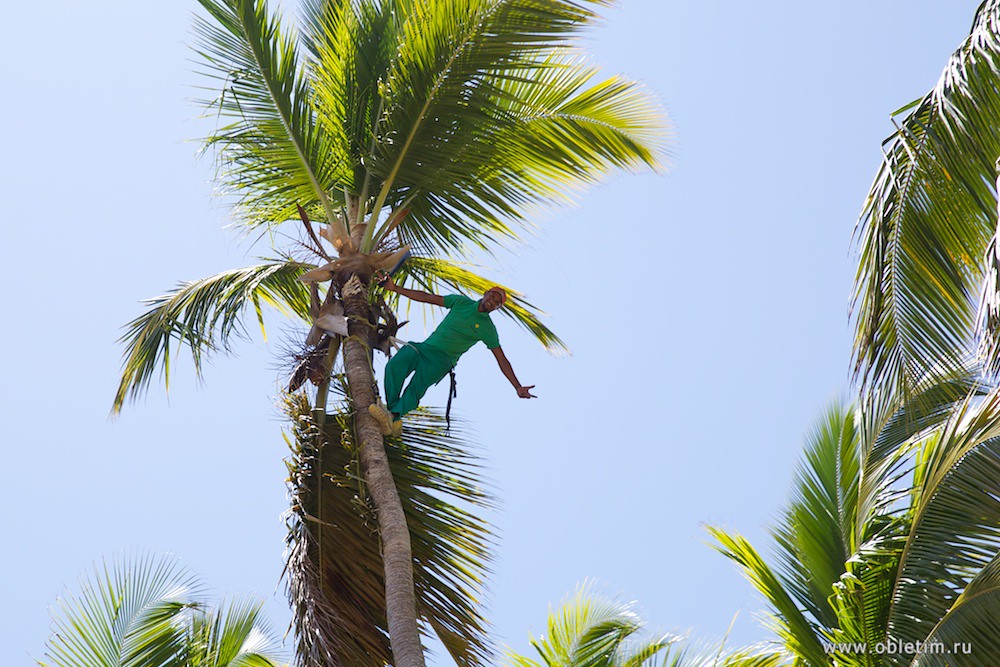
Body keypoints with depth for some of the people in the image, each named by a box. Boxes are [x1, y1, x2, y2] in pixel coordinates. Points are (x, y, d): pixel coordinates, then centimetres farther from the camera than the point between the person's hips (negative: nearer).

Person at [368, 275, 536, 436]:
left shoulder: (488, 329, 8)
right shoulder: (461, 302, 13)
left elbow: (502, 360, 7)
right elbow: (426, 297, 14)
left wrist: (518, 387, -2)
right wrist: (394, 288, 11)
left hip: (442, 359, -2)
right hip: (424, 347, 2)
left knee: (417, 387, -34)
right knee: (395, 366, -31)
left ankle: (392, 415, -53)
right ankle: (394, 420, -40)